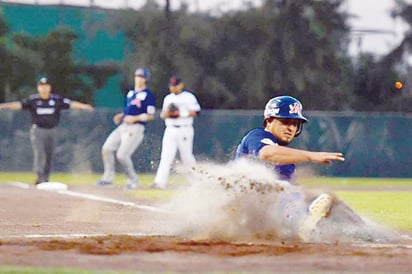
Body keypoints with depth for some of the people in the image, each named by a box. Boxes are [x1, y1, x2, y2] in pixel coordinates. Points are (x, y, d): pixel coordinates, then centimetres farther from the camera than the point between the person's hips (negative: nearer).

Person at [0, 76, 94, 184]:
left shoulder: (57, 99, 0)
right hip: (37, 130, -3)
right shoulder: (32, 99, -4)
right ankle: (41, 178, -17)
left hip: (52, 131, 3)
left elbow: (71, 103, -5)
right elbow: (18, 104, -11)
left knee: (49, 157, 5)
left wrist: (83, 106, -19)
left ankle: (45, 179, 15)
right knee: (39, 154, -13)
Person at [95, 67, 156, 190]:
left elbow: (150, 115, -11)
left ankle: (133, 181, 2)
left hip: (136, 128, -8)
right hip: (123, 126, 8)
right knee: (107, 148, 1)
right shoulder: (130, 93, 17)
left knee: (122, 155, -16)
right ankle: (108, 177, 11)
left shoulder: (148, 95, -7)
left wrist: (135, 118, -20)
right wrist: (120, 115, 7)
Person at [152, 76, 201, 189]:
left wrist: (180, 114, -15)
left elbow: (196, 112, -8)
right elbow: (162, 114, 18)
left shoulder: (189, 97, 0)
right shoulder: (168, 98, 17)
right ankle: (160, 182, -15)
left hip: (184, 130, -4)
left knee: (186, 156, 0)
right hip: (170, 130, 4)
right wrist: (166, 113, -5)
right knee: (166, 156, -7)